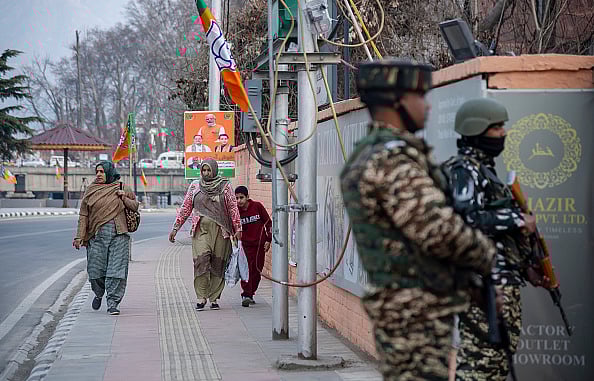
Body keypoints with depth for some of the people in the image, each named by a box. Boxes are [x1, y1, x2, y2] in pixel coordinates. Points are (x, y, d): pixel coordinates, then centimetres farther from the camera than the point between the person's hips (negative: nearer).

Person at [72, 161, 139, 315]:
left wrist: (124, 198, -3)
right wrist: (79, 236, 0)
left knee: (116, 269, -8)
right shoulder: (91, 191, 8)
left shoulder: (121, 189, 8)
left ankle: (113, 303, -3)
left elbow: (135, 206, 15)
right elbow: (83, 215, 6)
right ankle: (99, 294, 31)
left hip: (118, 234, -1)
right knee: (95, 270, 1)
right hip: (97, 235, 1)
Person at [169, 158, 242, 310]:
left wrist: (238, 229, -1)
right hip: (200, 229, 0)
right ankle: (201, 297, -11)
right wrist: (175, 228, 11)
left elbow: (233, 207, 5)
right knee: (201, 260, -16)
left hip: (220, 230, 0)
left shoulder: (225, 186, 5)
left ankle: (214, 299, 7)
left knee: (218, 264, -1)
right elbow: (186, 207, 14)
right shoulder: (195, 186, 10)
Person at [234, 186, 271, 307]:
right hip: (246, 244, -1)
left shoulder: (257, 206, -6)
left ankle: (250, 294, 19)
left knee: (257, 270, 6)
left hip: (260, 243, 1)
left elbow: (268, 222, 3)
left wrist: (268, 240, 1)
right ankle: (246, 295, -15)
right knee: (246, 269, -14)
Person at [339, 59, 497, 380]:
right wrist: (488, 255, -5)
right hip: (417, 308, -10)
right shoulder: (393, 157, -18)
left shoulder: (366, 156, 15)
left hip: (399, 303, 10)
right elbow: (439, 230, -22)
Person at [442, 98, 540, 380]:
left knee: (502, 350, 13)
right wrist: (519, 220, -16)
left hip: (502, 280, 10)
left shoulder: (485, 169, 20)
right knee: (480, 356, -10)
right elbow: (469, 219, -24)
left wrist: (524, 265, 18)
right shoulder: (463, 171, -11)